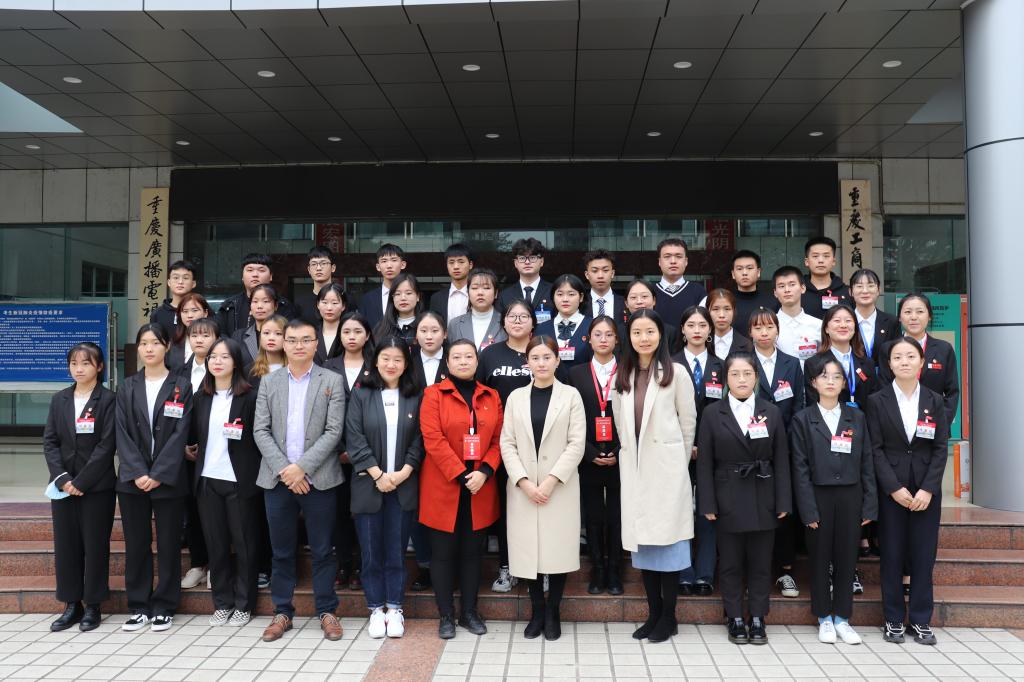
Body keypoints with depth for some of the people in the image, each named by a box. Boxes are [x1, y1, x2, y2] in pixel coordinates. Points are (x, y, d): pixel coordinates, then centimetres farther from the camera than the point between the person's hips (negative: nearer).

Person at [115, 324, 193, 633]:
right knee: (136, 545, 7)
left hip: (168, 479, -2)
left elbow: (180, 434, -6)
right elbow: (123, 434, 1)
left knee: (168, 545, 4)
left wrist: (158, 475, -14)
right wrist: (137, 473, -11)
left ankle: (164, 607, 14)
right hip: (133, 479, 2)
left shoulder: (181, 387, 1)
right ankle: (139, 606, 19)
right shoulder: (127, 388, 9)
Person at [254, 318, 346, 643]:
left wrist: (301, 467, -14)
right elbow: (260, 431, 2)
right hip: (277, 479, 2)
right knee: (281, 551, 10)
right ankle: (282, 612, 22)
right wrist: (283, 469, -10)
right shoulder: (268, 382, 9)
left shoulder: (332, 381, 1)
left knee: (322, 550, 5)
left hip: (318, 479, -2)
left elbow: (333, 432, -6)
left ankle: (327, 611, 17)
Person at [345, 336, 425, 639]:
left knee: (397, 551, 6)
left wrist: (403, 472, -10)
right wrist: (378, 474, -12)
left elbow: (419, 440, 2)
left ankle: (394, 609, 18)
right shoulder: (361, 395, 2)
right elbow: (354, 438, -5)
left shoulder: (416, 397, 5)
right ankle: (376, 609, 19)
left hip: (404, 486, 0)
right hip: (368, 485, 0)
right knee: (371, 552, 6)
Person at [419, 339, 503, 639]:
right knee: (443, 553, 5)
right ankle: (446, 615, 16)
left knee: (472, 552, 11)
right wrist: (461, 476, -16)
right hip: (443, 488, -3)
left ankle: (470, 612, 22)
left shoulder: (491, 397, 9)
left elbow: (498, 440, 5)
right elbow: (433, 440, -11)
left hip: (480, 489, 3)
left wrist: (484, 472, -11)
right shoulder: (434, 394, -2)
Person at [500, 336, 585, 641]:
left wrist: (551, 480, -13)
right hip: (523, 488, 2)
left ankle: (553, 613, 17)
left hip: (560, 487, -2)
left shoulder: (571, 395, 2)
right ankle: (537, 612, 19)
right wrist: (524, 482, -9)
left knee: (558, 550, 0)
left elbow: (577, 443, -4)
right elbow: (507, 443, 3)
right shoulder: (516, 397, 8)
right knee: (529, 550, 4)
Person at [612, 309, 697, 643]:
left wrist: (678, 462, 4)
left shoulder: (675, 373, -4)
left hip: (666, 466, -4)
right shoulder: (622, 376, 10)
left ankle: (668, 617, 10)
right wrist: (628, 454, 8)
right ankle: (653, 613, 18)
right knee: (642, 540, 8)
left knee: (667, 538, -1)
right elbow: (620, 424, 13)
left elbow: (688, 423, 0)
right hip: (633, 466, 5)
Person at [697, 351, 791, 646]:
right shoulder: (712, 414, -1)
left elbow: (781, 460, 3)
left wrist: (783, 502, -3)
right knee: (730, 562, 7)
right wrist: (707, 504, -7)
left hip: (762, 499, 1)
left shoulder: (771, 412, 4)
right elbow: (705, 463, -2)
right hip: (728, 500, -1)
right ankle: (735, 619, 19)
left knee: (760, 562, 8)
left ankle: (757, 619, 20)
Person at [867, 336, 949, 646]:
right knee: (892, 555, 3)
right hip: (890, 489, -1)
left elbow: (941, 448, 1)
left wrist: (928, 489, -10)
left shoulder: (935, 401, 6)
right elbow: (876, 449, -4)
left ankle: (921, 620, 15)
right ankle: (894, 620, 13)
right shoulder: (877, 401, 0)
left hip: (926, 490, 2)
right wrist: (895, 488, -13)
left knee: (924, 555, 4)